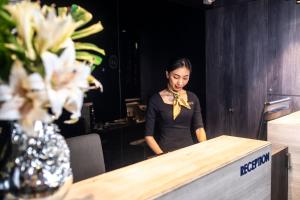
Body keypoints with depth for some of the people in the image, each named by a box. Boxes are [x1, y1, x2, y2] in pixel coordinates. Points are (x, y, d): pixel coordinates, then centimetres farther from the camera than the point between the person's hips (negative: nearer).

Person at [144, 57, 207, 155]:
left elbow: (199, 127, 4)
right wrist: (162, 154, -16)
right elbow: (148, 135, -4)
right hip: (166, 152, -2)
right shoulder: (155, 100, -5)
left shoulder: (193, 98, 6)